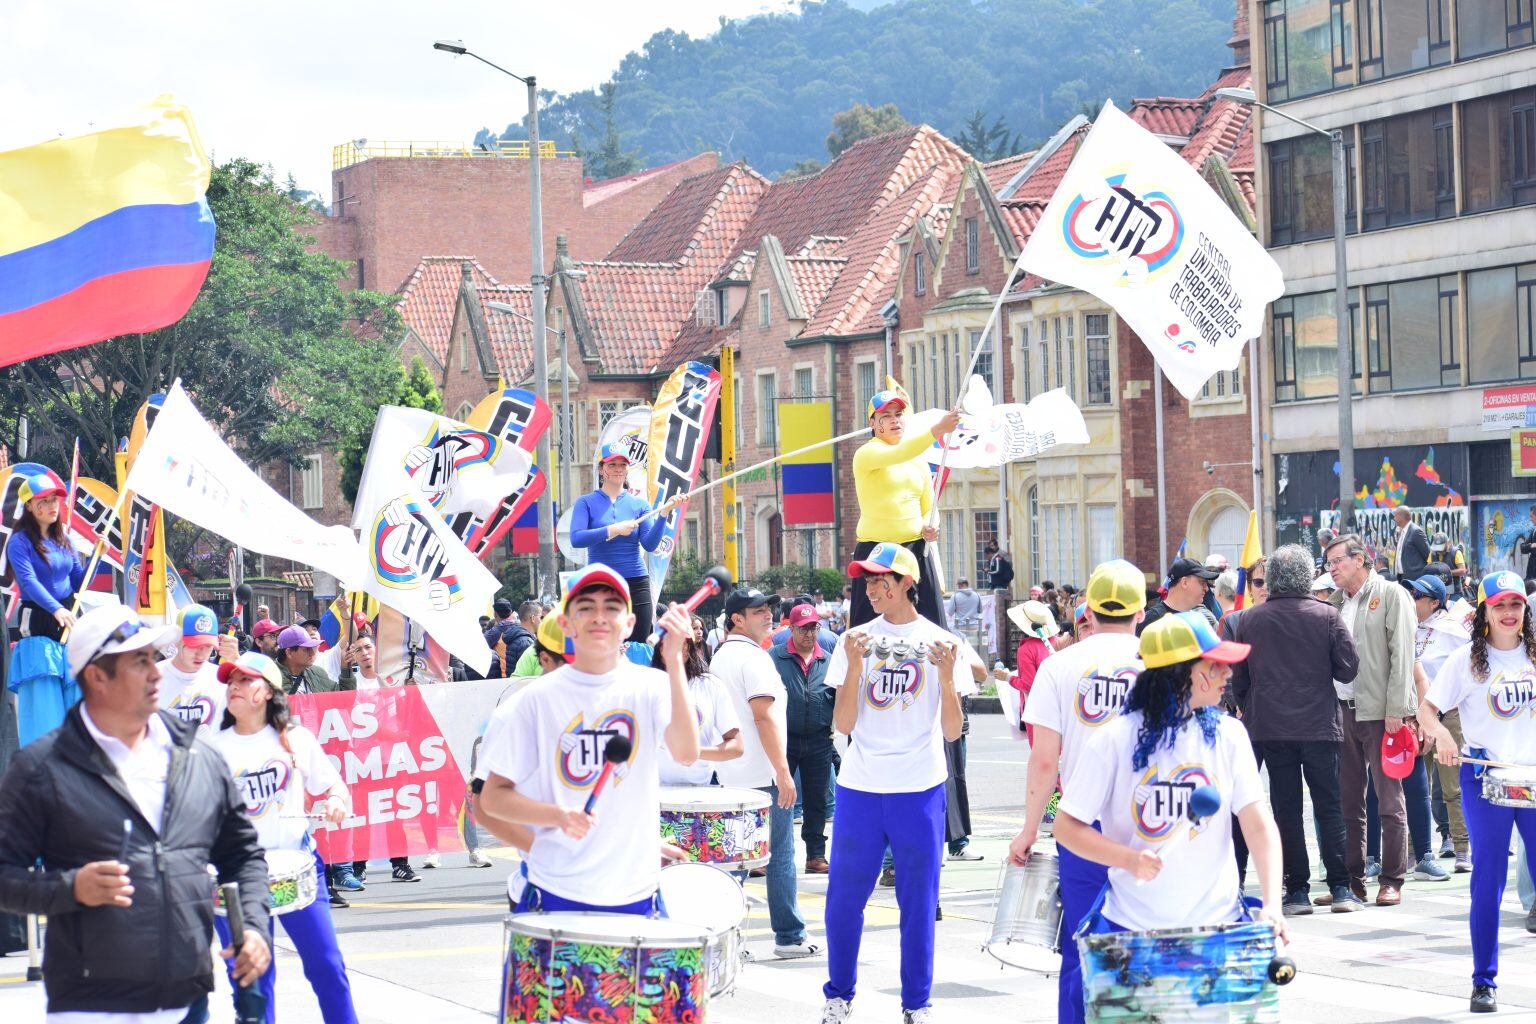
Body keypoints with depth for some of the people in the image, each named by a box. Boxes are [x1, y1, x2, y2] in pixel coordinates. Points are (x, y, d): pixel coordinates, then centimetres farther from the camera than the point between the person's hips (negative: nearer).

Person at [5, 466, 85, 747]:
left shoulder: (63, 541, 14)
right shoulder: (20, 542, -6)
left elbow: (78, 581, 15)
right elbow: (29, 581, -19)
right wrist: (56, 609, -32)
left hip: (69, 622, 7)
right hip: (38, 626, -6)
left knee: (75, 699, 5)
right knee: (43, 702, -9)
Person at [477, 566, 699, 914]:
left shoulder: (650, 687, 1)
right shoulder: (537, 698, 0)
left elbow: (686, 754, -17)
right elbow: (492, 798, 1)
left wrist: (674, 660, -25)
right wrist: (558, 816, -16)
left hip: (633, 895, 1)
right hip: (556, 895, -1)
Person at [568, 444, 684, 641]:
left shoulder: (639, 504, 9)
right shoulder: (586, 503, 3)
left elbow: (650, 544, -4)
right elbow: (576, 539, -12)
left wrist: (664, 512, -16)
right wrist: (613, 530, -19)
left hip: (636, 585, 2)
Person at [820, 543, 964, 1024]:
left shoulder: (941, 643, 3)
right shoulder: (855, 640, 6)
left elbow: (952, 731, 0)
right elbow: (843, 724, -1)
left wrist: (946, 676, -15)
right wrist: (854, 664, -12)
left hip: (919, 791, -1)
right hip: (860, 788, 1)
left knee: (918, 904, 4)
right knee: (843, 899, 5)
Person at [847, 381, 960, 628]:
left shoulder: (920, 460, 15)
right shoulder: (866, 454, -5)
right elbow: (898, 454, -26)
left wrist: (928, 528, -2)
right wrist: (937, 430, -38)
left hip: (916, 551, 5)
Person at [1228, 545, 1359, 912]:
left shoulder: (1248, 620, 0)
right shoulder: (1326, 616, -4)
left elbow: (1239, 679, 6)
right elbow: (1349, 668, -4)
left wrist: (1250, 714, 21)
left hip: (1270, 728, 1)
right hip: (1320, 725, -1)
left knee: (1286, 809, 4)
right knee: (1329, 806, 5)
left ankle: (1297, 890, 2)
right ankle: (1340, 889, 1)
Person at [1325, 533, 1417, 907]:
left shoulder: (1391, 596, -2)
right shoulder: (1335, 601, 15)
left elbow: (1401, 655, -8)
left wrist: (1395, 709, -15)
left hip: (1380, 712, -6)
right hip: (1343, 711, 6)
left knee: (1389, 800, -2)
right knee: (1348, 801, 8)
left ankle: (1391, 880, 3)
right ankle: (1352, 878, 14)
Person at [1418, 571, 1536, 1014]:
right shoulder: (1467, 660, -1)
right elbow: (1427, 708, -2)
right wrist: (1441, 734, -22)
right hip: (1485, 779, -3)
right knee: (1488, 882, -1)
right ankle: (1484, 982, 5)